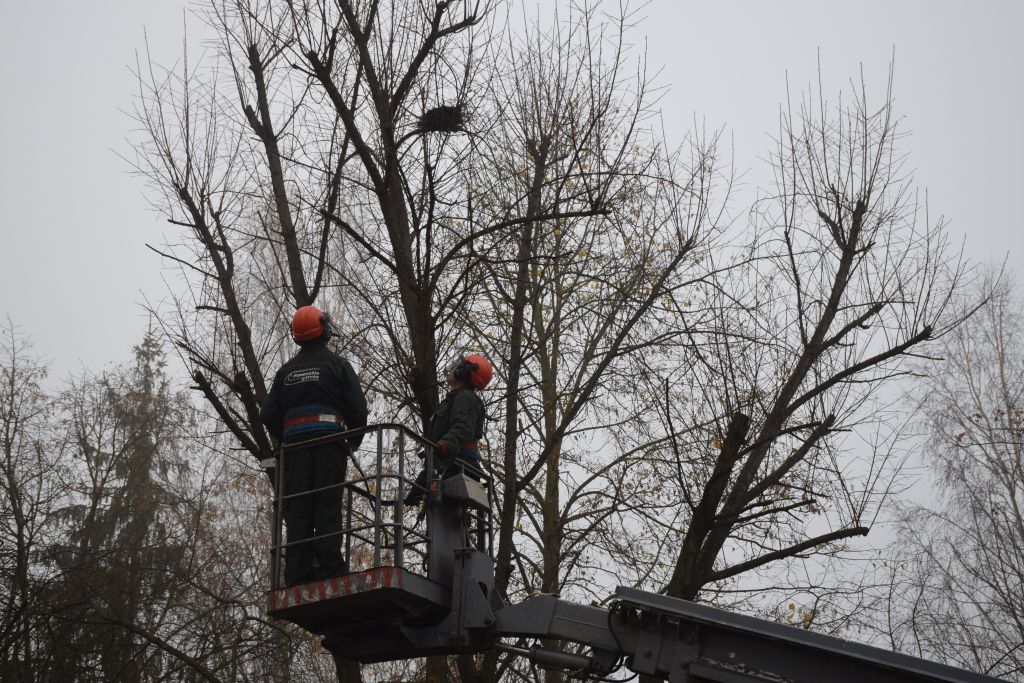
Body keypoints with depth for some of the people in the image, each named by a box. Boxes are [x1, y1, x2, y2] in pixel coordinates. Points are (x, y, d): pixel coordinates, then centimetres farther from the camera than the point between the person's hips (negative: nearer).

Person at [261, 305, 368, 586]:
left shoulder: (285, 371, 15)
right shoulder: (337, 364, 3)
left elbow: (269, 415, 10)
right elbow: (357, 408, -3)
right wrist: (354, 442, 11)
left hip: (294, 444, 3)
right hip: (329, 442, -3)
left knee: (297, 510, 1)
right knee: (328, 507, -6)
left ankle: (298, 574, -5)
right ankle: (330, 568, -15)